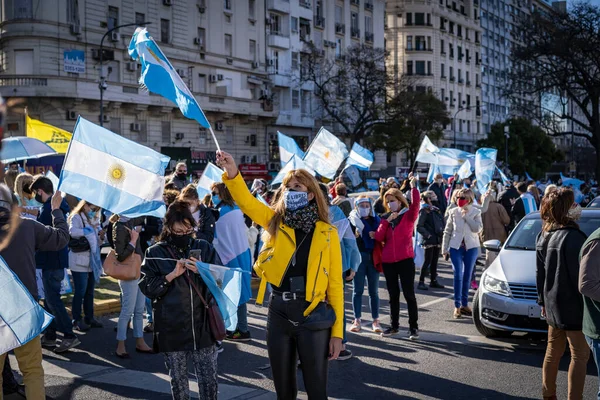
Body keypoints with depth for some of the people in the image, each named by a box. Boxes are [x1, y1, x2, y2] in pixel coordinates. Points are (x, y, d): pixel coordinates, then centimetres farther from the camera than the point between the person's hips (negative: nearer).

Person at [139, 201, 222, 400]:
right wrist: (172, 275, -15)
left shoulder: (204, 248, 4)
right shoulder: (155, 253, 2)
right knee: (178, 381, 12)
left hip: (202, 326, 0)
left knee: (209, 381, 2)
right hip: (172, 329, 0)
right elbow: (147, 288, -5)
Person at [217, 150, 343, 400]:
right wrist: (232, 174, -32)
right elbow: (246, 202, -13)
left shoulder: (327, 233, -2)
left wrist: (337, 331, -4)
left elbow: (335, 283, -2)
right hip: (278, 314, 3)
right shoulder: (274, 222, 4)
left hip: (312, 317, -2)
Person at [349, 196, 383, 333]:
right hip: (359, 257, -2)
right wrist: (355, 235, -23)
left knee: (374, 290, 5)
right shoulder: (353, 220, 1)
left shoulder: (376, 220, 9)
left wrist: (377, 236, -7)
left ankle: (375, 320, 10)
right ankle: (357, 320, 7)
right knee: (357, 290, 2)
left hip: (373, 257, 2)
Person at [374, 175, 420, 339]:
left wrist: (413, 186, -28)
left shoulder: (409, 215, 1)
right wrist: (387, 221, -9)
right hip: (388, 261, 4)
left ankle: (413, 327, 5)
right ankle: (394, 325, 20)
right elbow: (379, 238, 0)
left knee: (409, 294, -1)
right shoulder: (385, 217, 11)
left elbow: (415, 204, -20)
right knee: (393, 294, 12)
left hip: (405, 259, -4)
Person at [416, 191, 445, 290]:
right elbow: (419, 226, -14)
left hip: (437, 240, 8)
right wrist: (427, 235, -17)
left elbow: (442, 223, 21)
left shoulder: (436, 210, 15)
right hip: (429, 241, -8)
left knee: (435, 261, 12)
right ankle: (421, 282, 0)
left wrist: (442, 233, 7)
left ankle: (433, 281, 20)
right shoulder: (424, 211, -9)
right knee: (428, 261, -6)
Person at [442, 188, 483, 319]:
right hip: (456, 247, 0)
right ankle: (457, 306, -4)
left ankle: (464, 304, 16)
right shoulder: (453, 212, 4)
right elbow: (447, 231, 6)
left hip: (471, 247, 0)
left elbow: (478, 228, -13)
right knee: (458, 276, -7)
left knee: (467, 276, 7)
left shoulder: (476, 212, 2)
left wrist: (467, 216, -13)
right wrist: (445, 249, 2)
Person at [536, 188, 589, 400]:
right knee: (580, 356, 0)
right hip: (573, 306, -8)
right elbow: (579, 276, -20)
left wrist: (542, 300, 18)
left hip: (552, 305, 8)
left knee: (553, 351, 18)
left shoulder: (543, 236, 6)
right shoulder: (573, 237, -19)